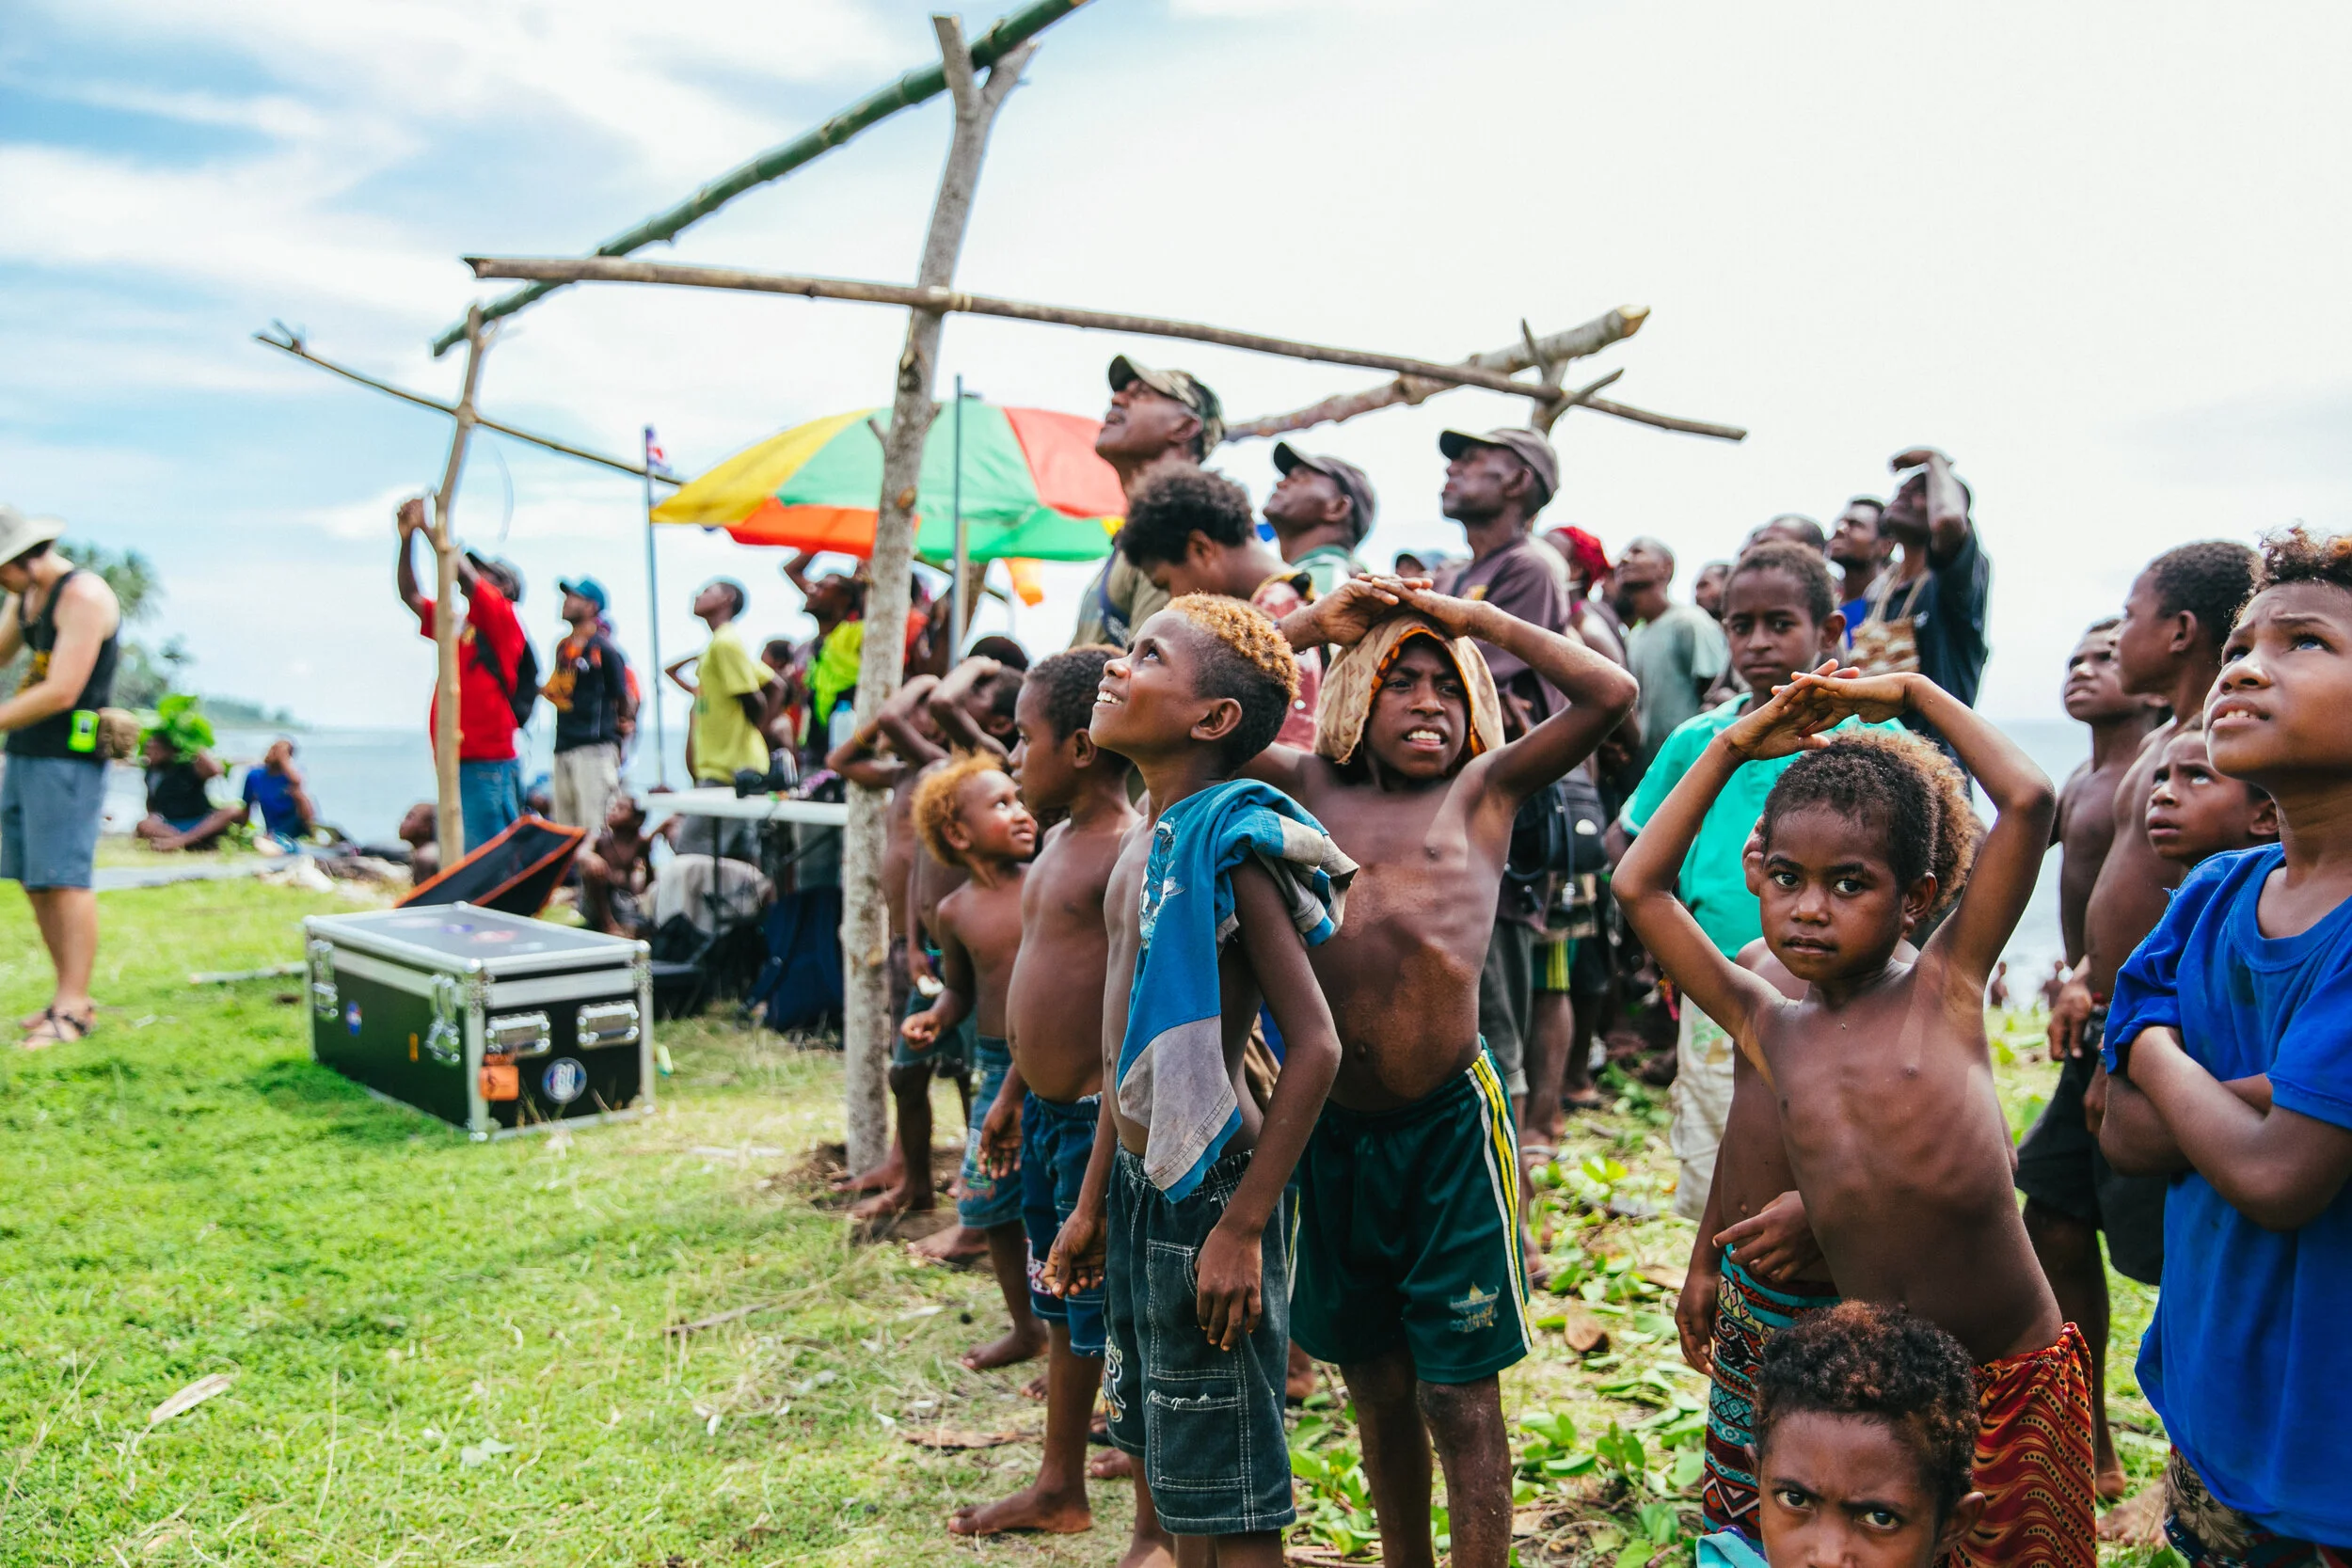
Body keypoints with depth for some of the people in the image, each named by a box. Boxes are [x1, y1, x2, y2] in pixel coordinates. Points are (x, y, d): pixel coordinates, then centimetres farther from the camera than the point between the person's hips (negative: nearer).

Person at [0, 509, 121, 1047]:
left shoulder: (83, 596, -13)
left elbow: (60, 692, -19)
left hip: (68, 755, -9)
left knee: (63, 879, -9)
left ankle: (73, 1009, -6)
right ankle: (69, 996, 15)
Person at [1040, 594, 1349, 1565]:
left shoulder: (1232, 841, -17)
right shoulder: (1143, 846, 10)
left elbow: (1315, 1045, -21)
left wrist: (1243, 1226, -22)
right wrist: (1093, 1204, 19)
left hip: (1209, 1190, -9)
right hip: (1142, 1188, 9)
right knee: (1171, 1480, 20)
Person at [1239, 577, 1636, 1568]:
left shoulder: (1485, 789, 8)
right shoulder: (1307, 788, 11)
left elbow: (1611, 692, 0)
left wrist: (1478, 619, 6)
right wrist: (1315, 621, 8)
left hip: (1447, 1119, -3)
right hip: (1326, 1120, 3)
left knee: (1459, 1392, 5)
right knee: (1373, 1379, 19)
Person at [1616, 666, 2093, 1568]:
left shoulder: (1944, 987, -4)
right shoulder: (1770, 1032, 3)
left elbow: (2029, 802, -10)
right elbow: (1639, 886, 3)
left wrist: (1913, 694, 0)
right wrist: (1735, 746, 6)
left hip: (2019, 1387, -2)